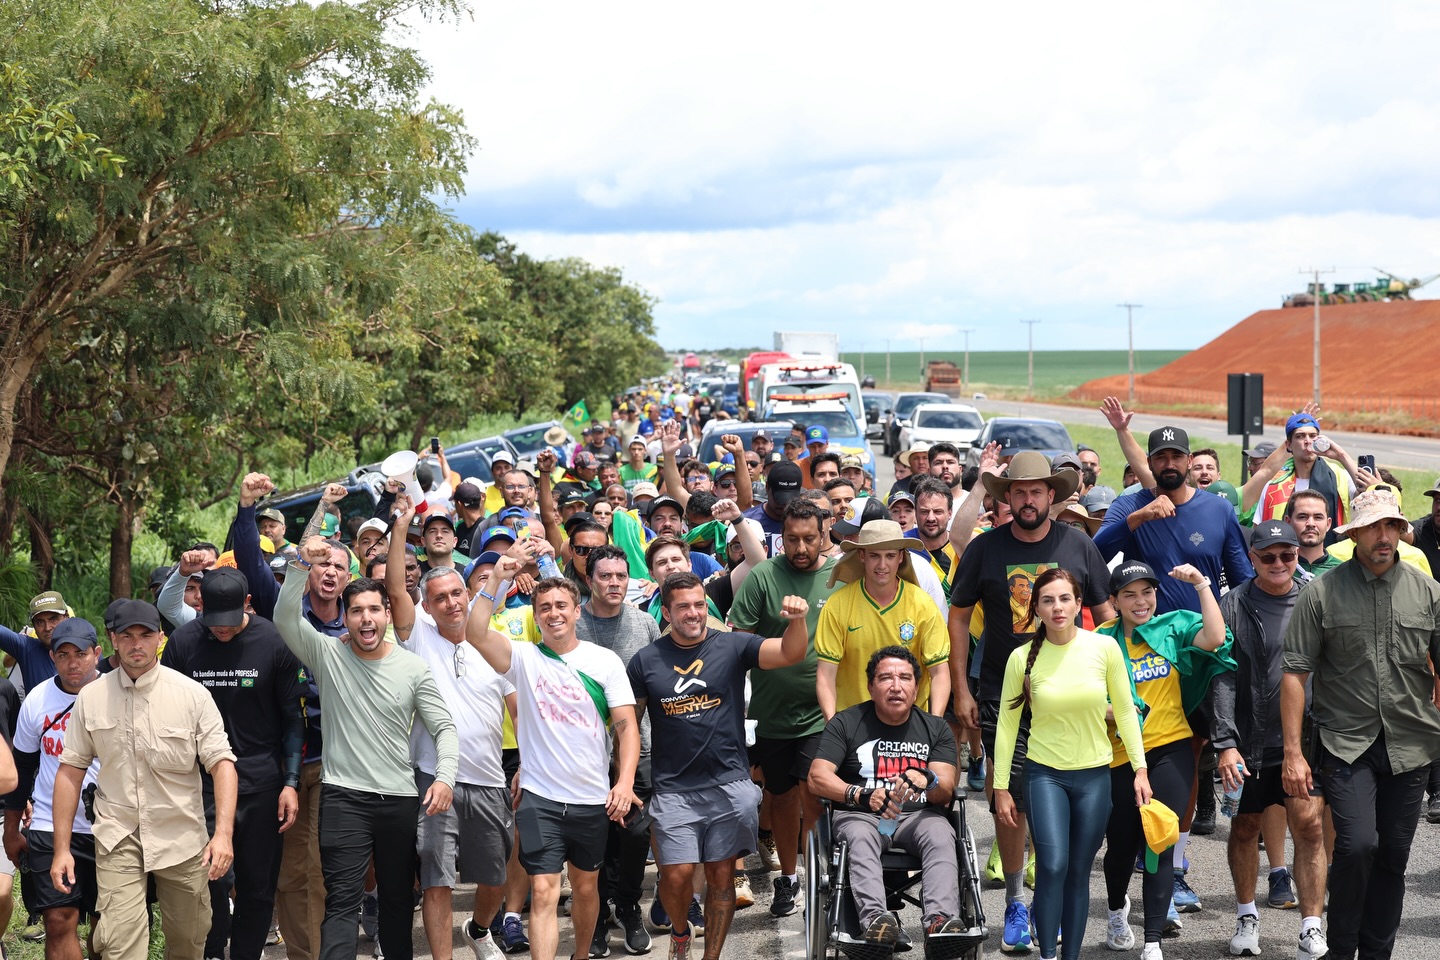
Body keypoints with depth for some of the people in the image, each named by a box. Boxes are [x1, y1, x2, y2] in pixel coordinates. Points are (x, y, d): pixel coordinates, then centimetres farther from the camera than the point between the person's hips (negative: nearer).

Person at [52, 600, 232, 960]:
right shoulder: (90, 697, 1)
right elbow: (70, 771, 4)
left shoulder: (193, 694, -5)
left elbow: (221, 763, -8)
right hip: (117, 837, 0)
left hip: (182, 836, 0)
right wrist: (61, 848, 1)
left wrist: (223, 833, -21)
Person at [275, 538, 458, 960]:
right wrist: (302, 566, -29)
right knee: (342, 901, -9)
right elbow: (286, 617, -16)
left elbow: (444, 727, 3)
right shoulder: (328, 654, -2)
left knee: (398, 897, 14)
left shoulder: (413, 668, 2)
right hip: (343, 796, -2)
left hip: (400, 798, 3)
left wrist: (445, 777, -12)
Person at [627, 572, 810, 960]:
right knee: (677, 874, -7)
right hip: (674, 788, 0)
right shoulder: (646, 661, 2)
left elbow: (790, 653, -14)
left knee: (722, 875, 6)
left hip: (729, 783, 0)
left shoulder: (733, 647, 0)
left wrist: (796, 620, -35)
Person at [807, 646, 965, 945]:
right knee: (860, 839, -36)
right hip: (860, 815, -2)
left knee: (941, 837, -32)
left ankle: (941, 919, -50)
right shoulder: (845, 723, 6)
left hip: (919, 814, 2)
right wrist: (861, 795, -24)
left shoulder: (936, 728, 12)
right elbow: (817, 778, -5)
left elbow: (945, 791, 1)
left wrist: (928, 781, -25)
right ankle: (875, 918, -55)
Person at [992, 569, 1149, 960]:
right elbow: (1007, 723, 0)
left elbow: (1125, 711, 2)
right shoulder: (1023, 657, -6)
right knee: (1052, 866, -17)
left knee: (1078, 873, 6)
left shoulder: (1104, 648, -5)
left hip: (1094, 775, 1)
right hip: (1045, 774, -1)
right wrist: (1001, 788, 0)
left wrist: (1140, 768, 1)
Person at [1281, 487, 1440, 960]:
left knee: (1393, 856, 7)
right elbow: (1295, 673, -4)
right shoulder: (1322, 592, -3)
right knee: (1357, 845, -16)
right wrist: (1293, 752, -8)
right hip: (1346, 742, -3)